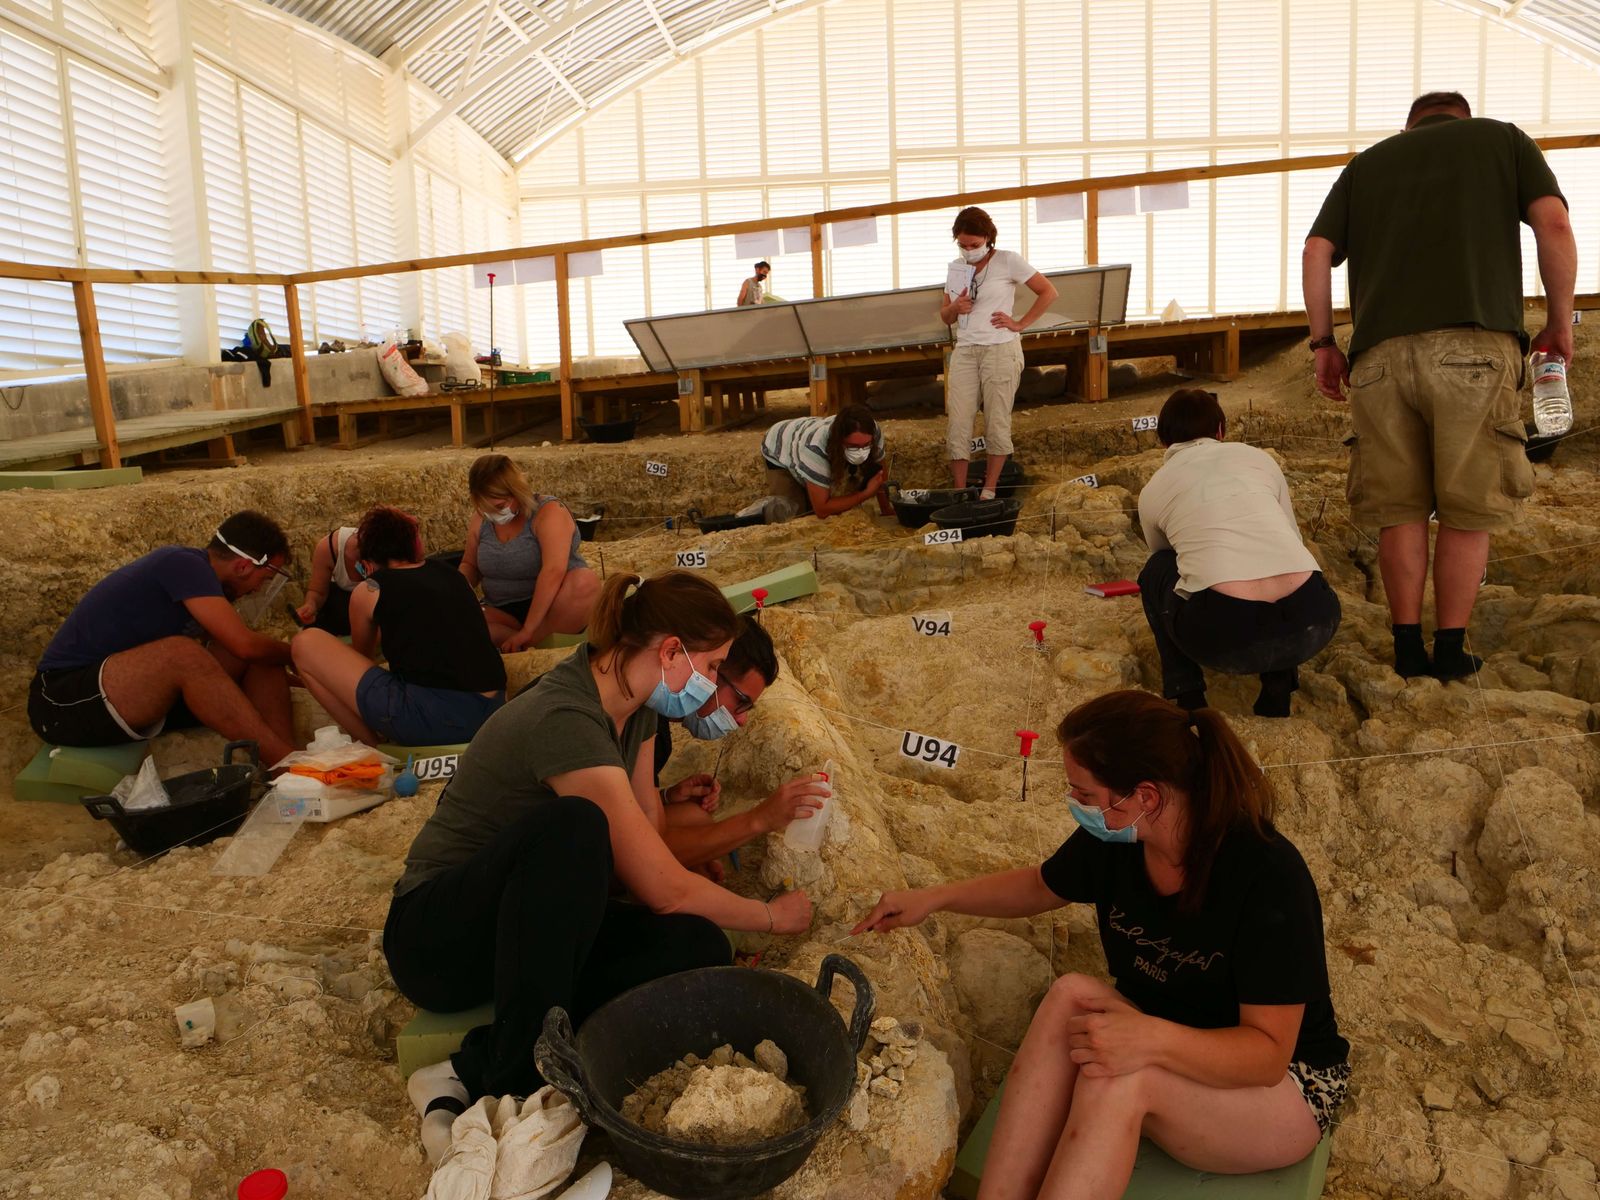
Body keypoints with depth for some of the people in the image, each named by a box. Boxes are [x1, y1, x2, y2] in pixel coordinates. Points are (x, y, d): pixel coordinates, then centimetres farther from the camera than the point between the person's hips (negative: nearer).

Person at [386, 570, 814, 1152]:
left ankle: (476, 1066, -18)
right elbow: (666, 891, -25)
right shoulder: (567, 723, -29)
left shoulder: (635, 704, -1)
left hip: (541, 923, 8)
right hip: (437, 934, -8)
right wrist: (774, 916, -10)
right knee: (572, 826, -39)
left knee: (698, 947, -19)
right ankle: (515, 1085, -28)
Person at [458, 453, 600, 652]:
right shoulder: (481, 519, 4)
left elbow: (553, 572, -28)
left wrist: (527, 631, -33)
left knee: (585, 582, -38)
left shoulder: (548, 512, -15)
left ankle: (527, 643, -23)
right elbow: (470, 565, 20)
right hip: (504, 613, 4)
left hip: (551, 608, -4)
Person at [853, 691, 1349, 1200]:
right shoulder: (1114, 837, -11)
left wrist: (1152, 1039, -42)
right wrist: (935, 897, 4)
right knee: (1072, 995, -27)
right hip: (1157, 1047, 5)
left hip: (1285, 1087, -5)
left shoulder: (1268, 875, -27)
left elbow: (1269, 1052, -26)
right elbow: (1040, 887, 11)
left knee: (1120, 1073, -34)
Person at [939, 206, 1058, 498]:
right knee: (957, 425, -4)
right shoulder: (956, 267, 13)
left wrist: (1020, 324, -6)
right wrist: (955, 307, -4)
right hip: (964, 352, 4)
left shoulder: (1008, 261, -1)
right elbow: (945, 316, 19)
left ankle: (989, 491, 11)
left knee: (997, 424, 0)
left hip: (1000, 351, -4)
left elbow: (1048, 292, 0)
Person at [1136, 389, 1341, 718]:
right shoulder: (1258, 457, 23)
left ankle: (1186, 694, 20)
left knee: (1156, 572, 29)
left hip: (1224, 638, -3)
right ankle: (1278, 685, 23)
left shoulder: (1153, 491, 20)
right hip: (1313, 622, 3)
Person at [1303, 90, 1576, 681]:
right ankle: (1451, 649, 8)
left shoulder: (1365, 163, 25)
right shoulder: (1503, 138, 20)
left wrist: (1323, 342, 15)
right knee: (1468, 507, 5)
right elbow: (1554, 226, 6)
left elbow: (1316, 252, 11)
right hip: (1475, 344, -2)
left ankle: (1408, 646, 8)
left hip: (1380, 354, 2)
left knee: (1399, 507, 7)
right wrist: (1559, 321, 14)